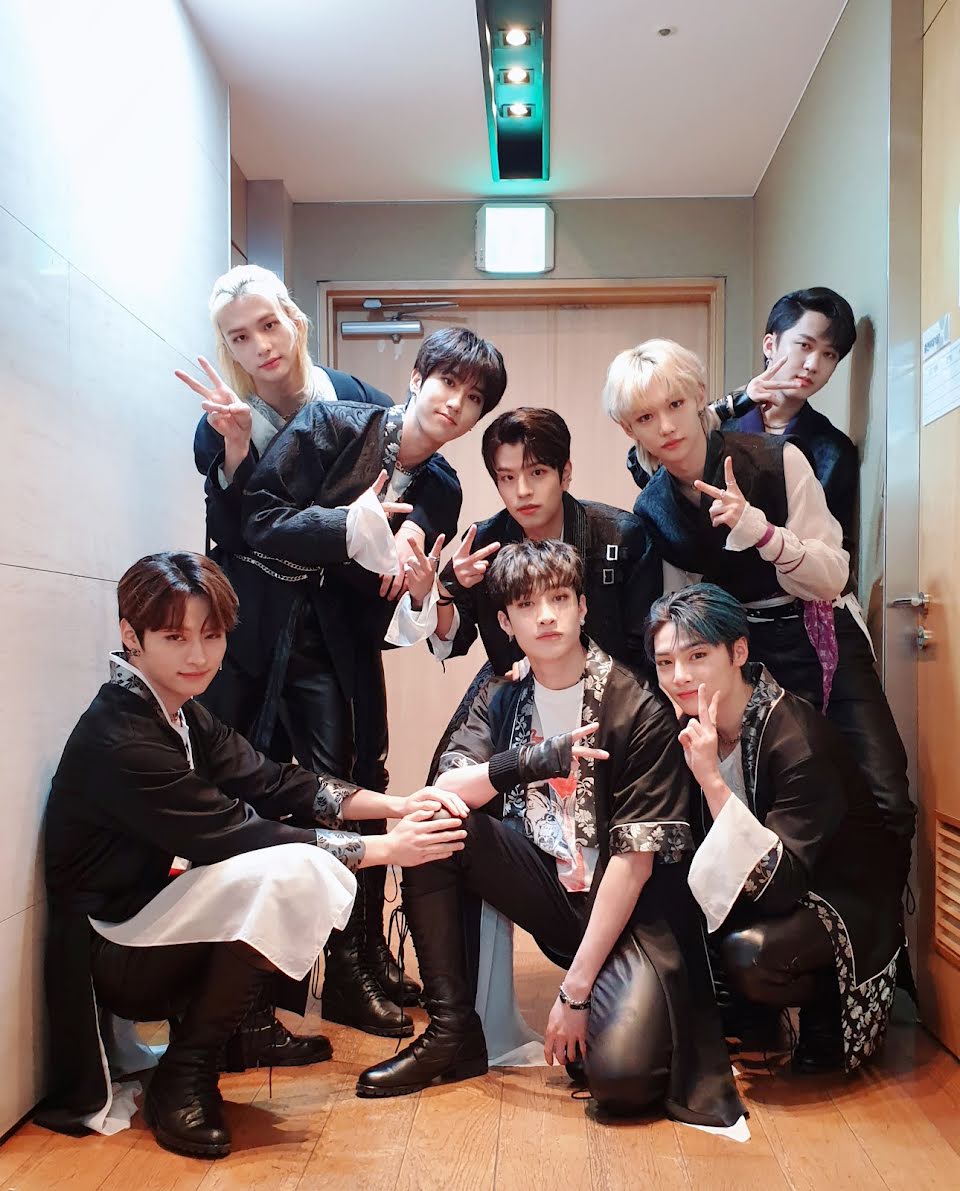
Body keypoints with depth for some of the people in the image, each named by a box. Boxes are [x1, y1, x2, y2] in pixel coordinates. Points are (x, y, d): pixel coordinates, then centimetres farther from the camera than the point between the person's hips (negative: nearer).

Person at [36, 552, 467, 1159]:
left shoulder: (183, 714, 4)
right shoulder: (118, 740, -25)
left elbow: (273, 782, -1)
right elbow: (234, 834, -26)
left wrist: (396, 805, -14)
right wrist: (384, 849, -23)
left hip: (155, 923, 9)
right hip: (108, 954, -9)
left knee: (317, 841, 1)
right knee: (288, 869, -30)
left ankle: (245, 1024, 9)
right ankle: (183, 1076, -12)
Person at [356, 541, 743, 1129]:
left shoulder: (639, 708, -14)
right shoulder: (503, 698, 2)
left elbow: (635, 858, -16)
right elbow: (445, 792, -11)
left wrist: (576, 990, -18)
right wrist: (524, 763, -31)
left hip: (630, 905, -5)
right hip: (551, 890, 5)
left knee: (621, 1075, -28)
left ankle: (647, 1012, 10)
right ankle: (453, 1031, -5)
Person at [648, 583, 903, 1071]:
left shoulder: (798, 740, -29)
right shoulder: (693, 728, -8)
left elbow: (778, 887, -33)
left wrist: (711, 778, -40)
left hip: (844, 902, -6)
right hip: (764, 898, 7)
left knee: (749, 952, -32)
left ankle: (827, 1013, 1)